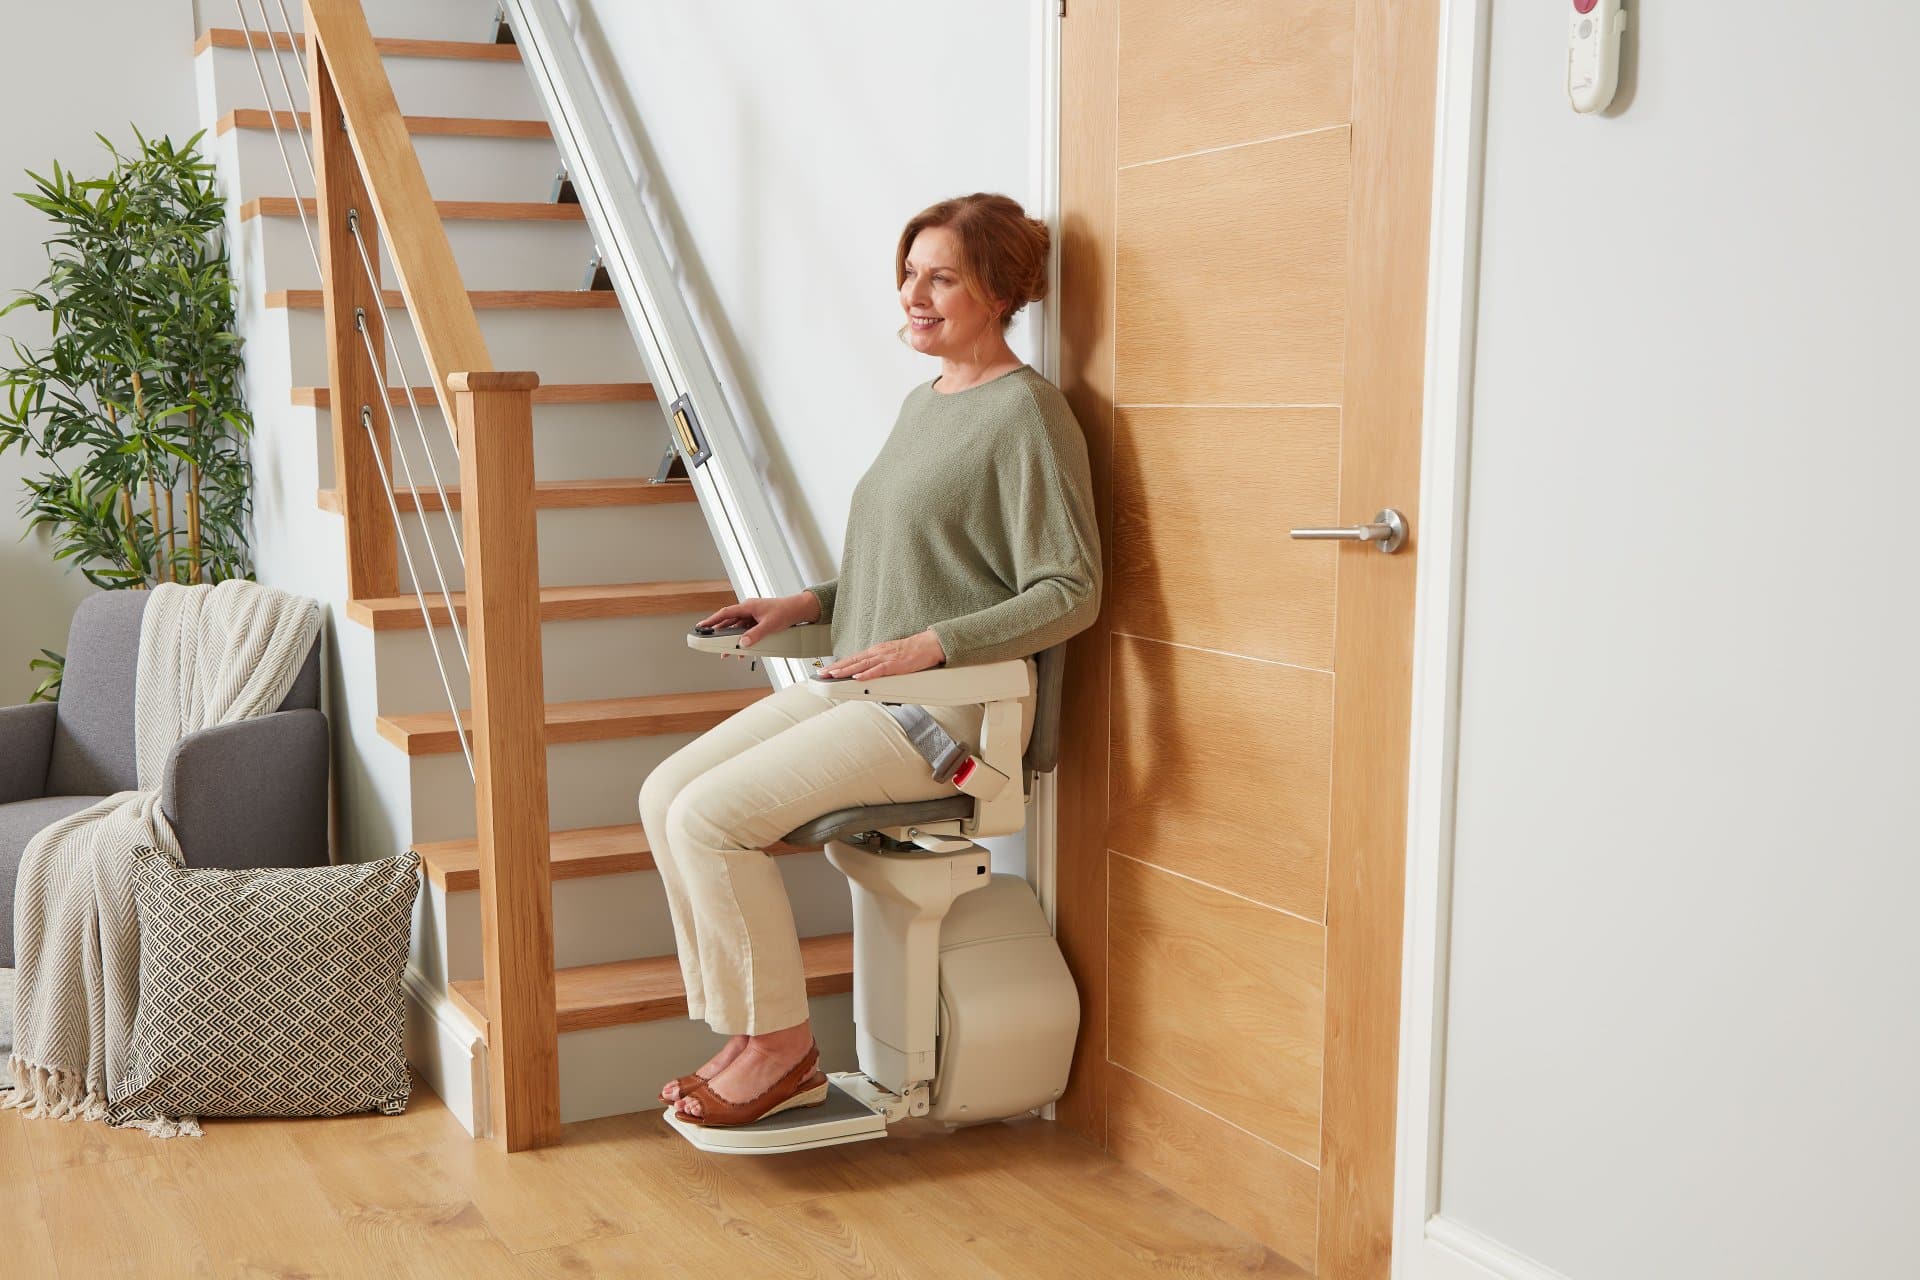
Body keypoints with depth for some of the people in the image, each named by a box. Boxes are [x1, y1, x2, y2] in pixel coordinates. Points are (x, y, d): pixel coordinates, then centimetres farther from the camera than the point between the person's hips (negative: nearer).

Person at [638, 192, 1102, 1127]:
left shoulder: (1026, 412, -11)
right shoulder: (922, 402, 17)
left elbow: (1068, 594, -16)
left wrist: (931, 645, -24)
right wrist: (808, 604, 12)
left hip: (950, 707, -9)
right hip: (863, 691, 9)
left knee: (712, 816, -18)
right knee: (665, 793, -2)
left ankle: (784, 1050, -1)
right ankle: (746, 1035, 5)